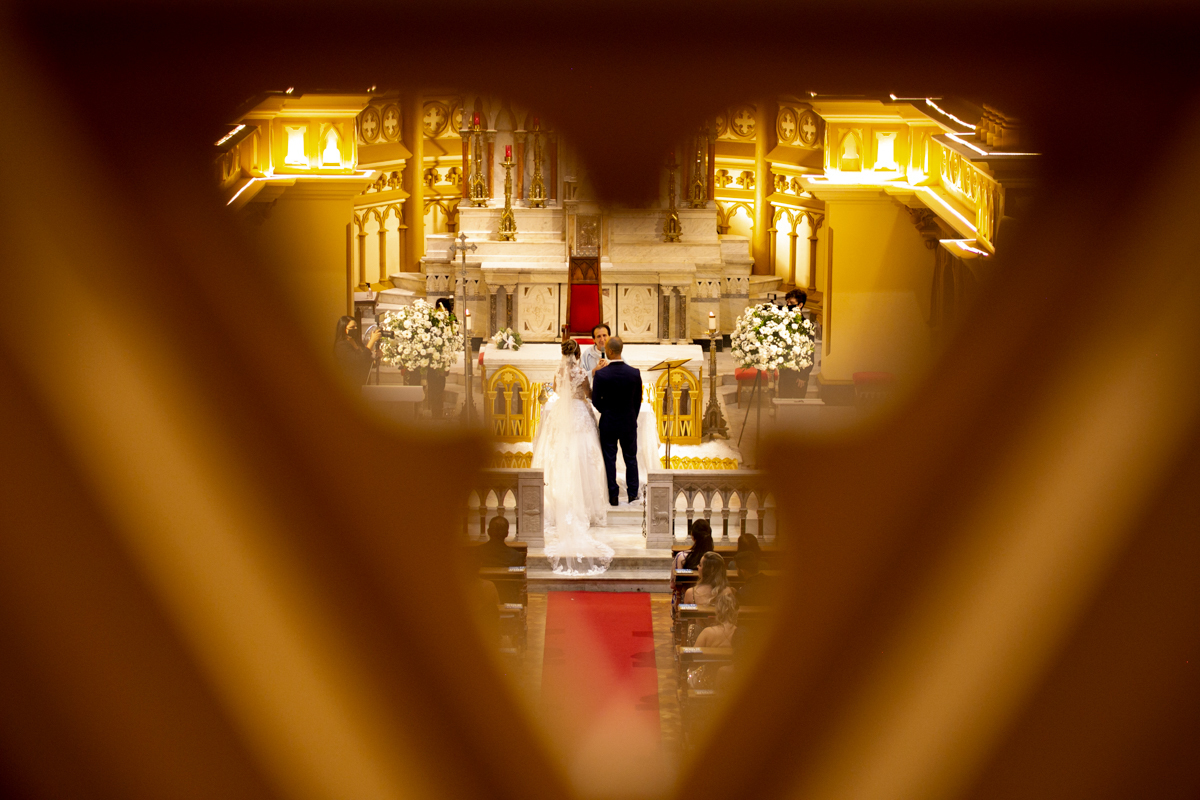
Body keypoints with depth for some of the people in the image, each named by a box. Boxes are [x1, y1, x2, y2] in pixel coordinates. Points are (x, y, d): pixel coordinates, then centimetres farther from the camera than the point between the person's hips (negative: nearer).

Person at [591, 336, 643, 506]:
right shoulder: (634, 373, -12)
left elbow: (596, 401, -10)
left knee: (609, 459, 8)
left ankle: (613, 496, 12)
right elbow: (638, 400, -2)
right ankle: (632, 494, 19)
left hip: (608, 422, -2)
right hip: (629, 423, 2)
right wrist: (632, 418, 13)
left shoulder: (601, 375, -18)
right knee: (631, 458, 15)